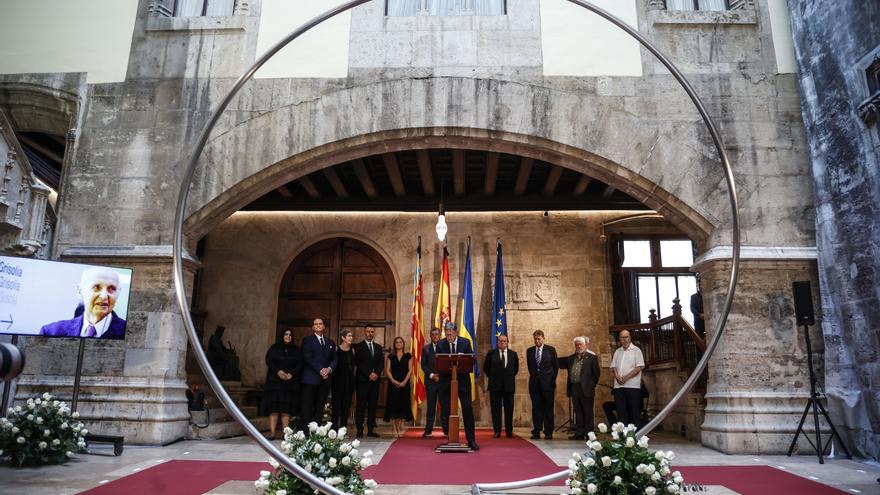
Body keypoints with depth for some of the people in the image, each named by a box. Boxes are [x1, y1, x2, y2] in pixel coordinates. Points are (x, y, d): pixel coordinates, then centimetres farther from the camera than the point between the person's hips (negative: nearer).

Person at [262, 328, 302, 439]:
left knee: (286, 408, -3)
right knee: (274, 406, -7)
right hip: (275, 380, -1)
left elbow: (299, 364, 6)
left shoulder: (295, 350, 12)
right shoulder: (274, 348, 8)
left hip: (290, 382, 1)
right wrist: (278, 371, -15)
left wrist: (291, 374, -10)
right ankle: (272, 432, -6)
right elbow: (268, 360, -2)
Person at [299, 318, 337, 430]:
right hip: (310, 378, -4)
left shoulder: (330, 342, 19)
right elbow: (307, 358, -6)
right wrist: (320, 370, -13)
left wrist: (329, 369, -8)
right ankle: (303, 432, -3)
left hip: (325, 379, 4)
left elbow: (334, 359, 13)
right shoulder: (307, 340, 5)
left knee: (320, 408, 2)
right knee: (307, 407, -6)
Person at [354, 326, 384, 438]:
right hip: (363, 380, -4)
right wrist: (369, 374, -14)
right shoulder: (358, 347, 3)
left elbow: (381, 363, 10)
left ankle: (371, 430, 7)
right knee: (361, 406, -3)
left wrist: (377, 373, -7)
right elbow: (359, 363, -7)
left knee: (373, 405, 3)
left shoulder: (378, 348, 17)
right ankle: (359, 430, 0)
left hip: (375, 380, 4)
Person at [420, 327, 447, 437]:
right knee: (430, 406, 3)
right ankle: (428, 430, 8)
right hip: (430, 380, 1)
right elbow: (423, 364, 6)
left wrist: (441, 375, -9)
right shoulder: (426, 348, 11)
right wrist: (431, 375, -7)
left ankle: (446, 430, 5)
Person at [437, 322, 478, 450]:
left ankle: (471, 440, 7)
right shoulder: (440, 345, 0)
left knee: (468, 410, -1)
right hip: (446, 382, 0)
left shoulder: (466, 342, 1)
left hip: (463, 381, 0)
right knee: (446, 411, 4)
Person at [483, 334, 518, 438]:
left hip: (509, 385, 1)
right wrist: (493, 378, 6)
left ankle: (509, 431, 13)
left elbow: (516, 368, 18)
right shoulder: (491, 353, 1)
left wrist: (510, 377, 11)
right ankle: (497, 431, 8)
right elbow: (486, 368, 9)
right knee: (496, 409, 1)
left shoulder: (513, 354, 6)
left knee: (509, 409, 4)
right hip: (495, 386, -1)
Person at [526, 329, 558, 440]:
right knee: (536, 408, 3)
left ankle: (548, 432, 8)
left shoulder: (551, 349, 1)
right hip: (534, 383, 2)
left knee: (548, 408, 1)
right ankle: (536, 432, 8)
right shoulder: (529, 351, 8)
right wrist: (534, 376, 13)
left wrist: (552, 380, 6)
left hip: (547, 382, -2)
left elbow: (556, 366, 6)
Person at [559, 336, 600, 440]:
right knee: (577, 411, 10)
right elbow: (561, 364, 25)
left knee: (587, 411, 4)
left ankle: (588, 433, 11)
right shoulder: (571, 358, 13)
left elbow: (596, 373, -1)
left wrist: (592, 385, 0)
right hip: (574, 387, 5)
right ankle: (579, 433, 15)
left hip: (586, 389, -5)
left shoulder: (591, 357, -2)